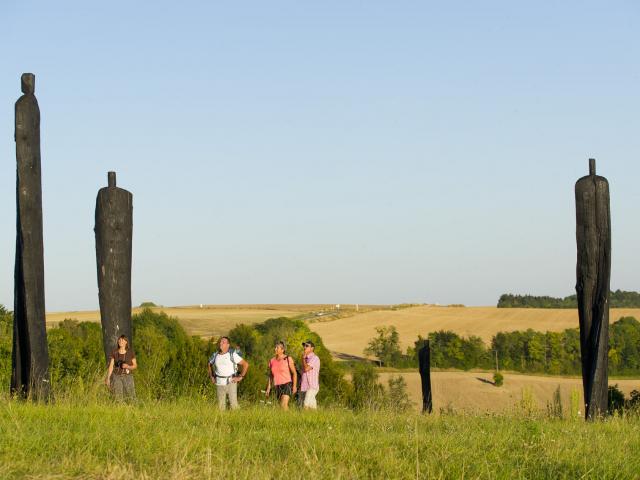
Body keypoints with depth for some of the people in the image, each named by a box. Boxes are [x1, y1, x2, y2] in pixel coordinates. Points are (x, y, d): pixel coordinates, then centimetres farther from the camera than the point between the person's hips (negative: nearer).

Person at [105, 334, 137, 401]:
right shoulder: (114, 352, 1)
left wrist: (127, 366, -16)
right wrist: (108, 378, -3)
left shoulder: (131, 352, -2)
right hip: (117, 377, 1)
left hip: (128, 377, -1)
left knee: (131, 397, -13)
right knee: (118, 398, -9)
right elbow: (111, 366, 3)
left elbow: (135, 366, 3)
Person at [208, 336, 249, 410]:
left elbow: (246, 364, -9)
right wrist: (211, 377, 13)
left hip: (231, 382, -4)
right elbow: (209, 364, 23)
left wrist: (240, 377, -10)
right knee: (221, 405, 4)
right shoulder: (215, 355, 2)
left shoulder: (233, 355, -11)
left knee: (233, 404, -10)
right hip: (219, 384, 4)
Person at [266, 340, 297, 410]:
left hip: (287, 385, -6)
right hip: (278, 387, 6)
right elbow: (270, 376, 15)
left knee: (284, 404, -23)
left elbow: (294, 373, -3)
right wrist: (268, 388, 9)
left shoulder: (288, 359, -6)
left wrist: (294, 386, -12)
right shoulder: (272, 361, 8)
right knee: (281, 405, 7)